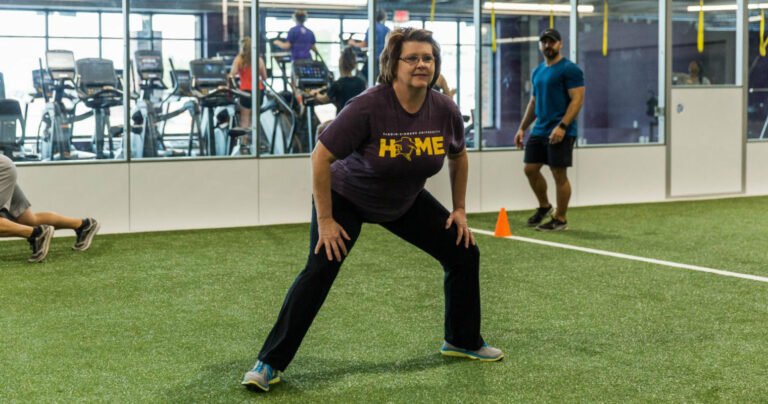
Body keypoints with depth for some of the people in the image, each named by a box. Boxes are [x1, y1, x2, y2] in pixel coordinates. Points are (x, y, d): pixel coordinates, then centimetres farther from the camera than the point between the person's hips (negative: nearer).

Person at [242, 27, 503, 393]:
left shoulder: (445, 111, -17)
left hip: (406, 202, 5)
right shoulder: (368, 108, -32)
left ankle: (463, 341, 25)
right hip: (347, 197, -5)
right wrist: (325, 221, -23)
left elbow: (458, 157, 5)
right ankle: (270, 363, -9)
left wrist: (459, 209, 6)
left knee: (464, 252, 3)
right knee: (319, 270, -19)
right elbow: (320, 158, -26)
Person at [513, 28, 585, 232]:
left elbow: (577, 99, -16)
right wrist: (522, 128, 17)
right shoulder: (538, 72, 16)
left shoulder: (569, 69, -9)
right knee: (530, 169, 8)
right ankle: (544, 206, 29)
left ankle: (560, 219, 8)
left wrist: (562, 126, -24)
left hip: (560, 132, -8)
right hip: (539, 130, 8)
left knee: (559, 174, -3)